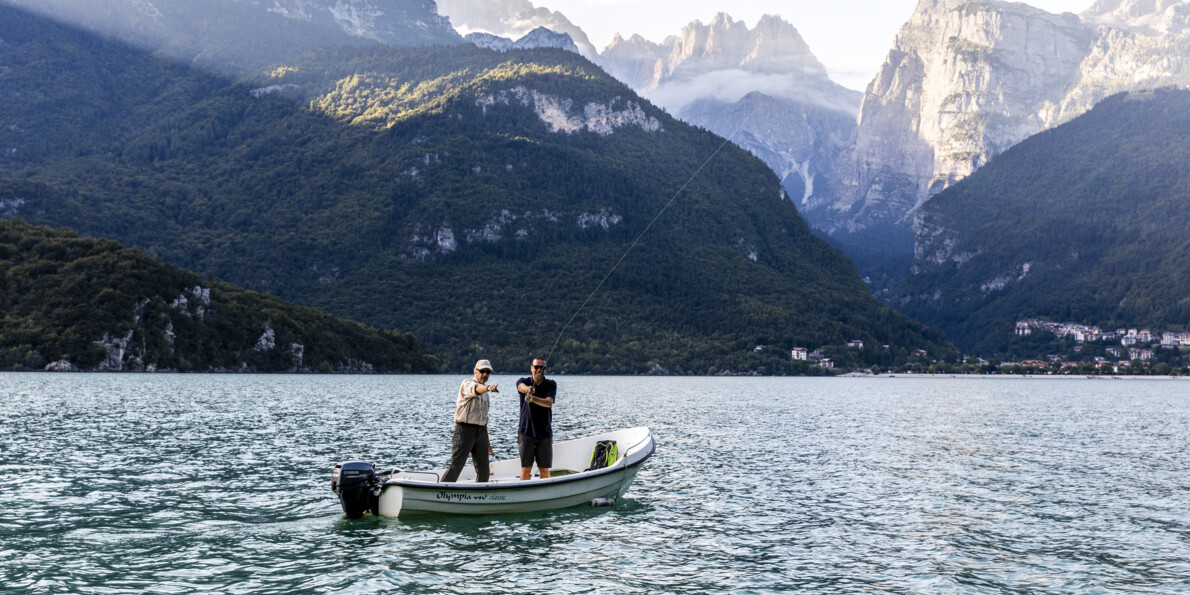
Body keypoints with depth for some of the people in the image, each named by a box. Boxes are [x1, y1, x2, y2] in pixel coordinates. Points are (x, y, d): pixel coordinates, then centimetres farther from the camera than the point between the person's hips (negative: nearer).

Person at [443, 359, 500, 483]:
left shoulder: (486, 394, 20)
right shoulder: (467, 383, -4)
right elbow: (476, 389, -30)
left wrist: (487, 441, 23)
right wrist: (488, 388, -52)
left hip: (480, 431, 7)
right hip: (465, 429, -7)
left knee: (484, 471, 5)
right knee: (455, 467, -11)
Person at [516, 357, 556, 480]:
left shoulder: (551, 385, 2)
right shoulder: (524, 382, 0)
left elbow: (549, 403, -17)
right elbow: (521, 387, -26)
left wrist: (533, 398, -37)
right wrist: (527, 389, -52)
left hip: (544, 433, 1)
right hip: (526, 432, -1)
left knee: (544, 469, 4)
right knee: (526, 468, -1)